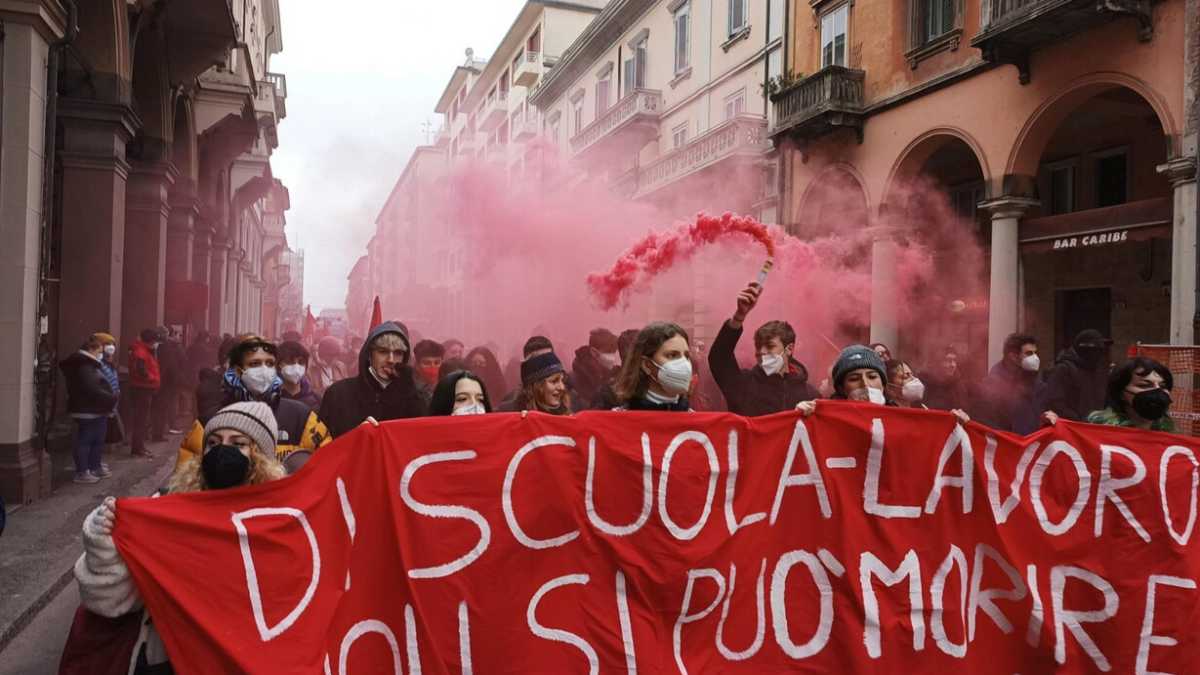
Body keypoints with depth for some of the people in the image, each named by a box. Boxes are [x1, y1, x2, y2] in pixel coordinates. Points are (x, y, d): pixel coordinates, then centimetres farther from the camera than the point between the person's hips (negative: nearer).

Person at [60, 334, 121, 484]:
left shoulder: (90, 364, 17)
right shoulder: (84, 366, -18)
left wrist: (111, 398, 6)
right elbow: (93, 390, -26)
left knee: (97, 440, 19)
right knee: (84, 440, -4)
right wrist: (112, 398, -19)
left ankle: (95, 467, 31)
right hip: (87, 411, -11)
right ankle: (81, 472, 1)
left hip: (96, 410, 11)